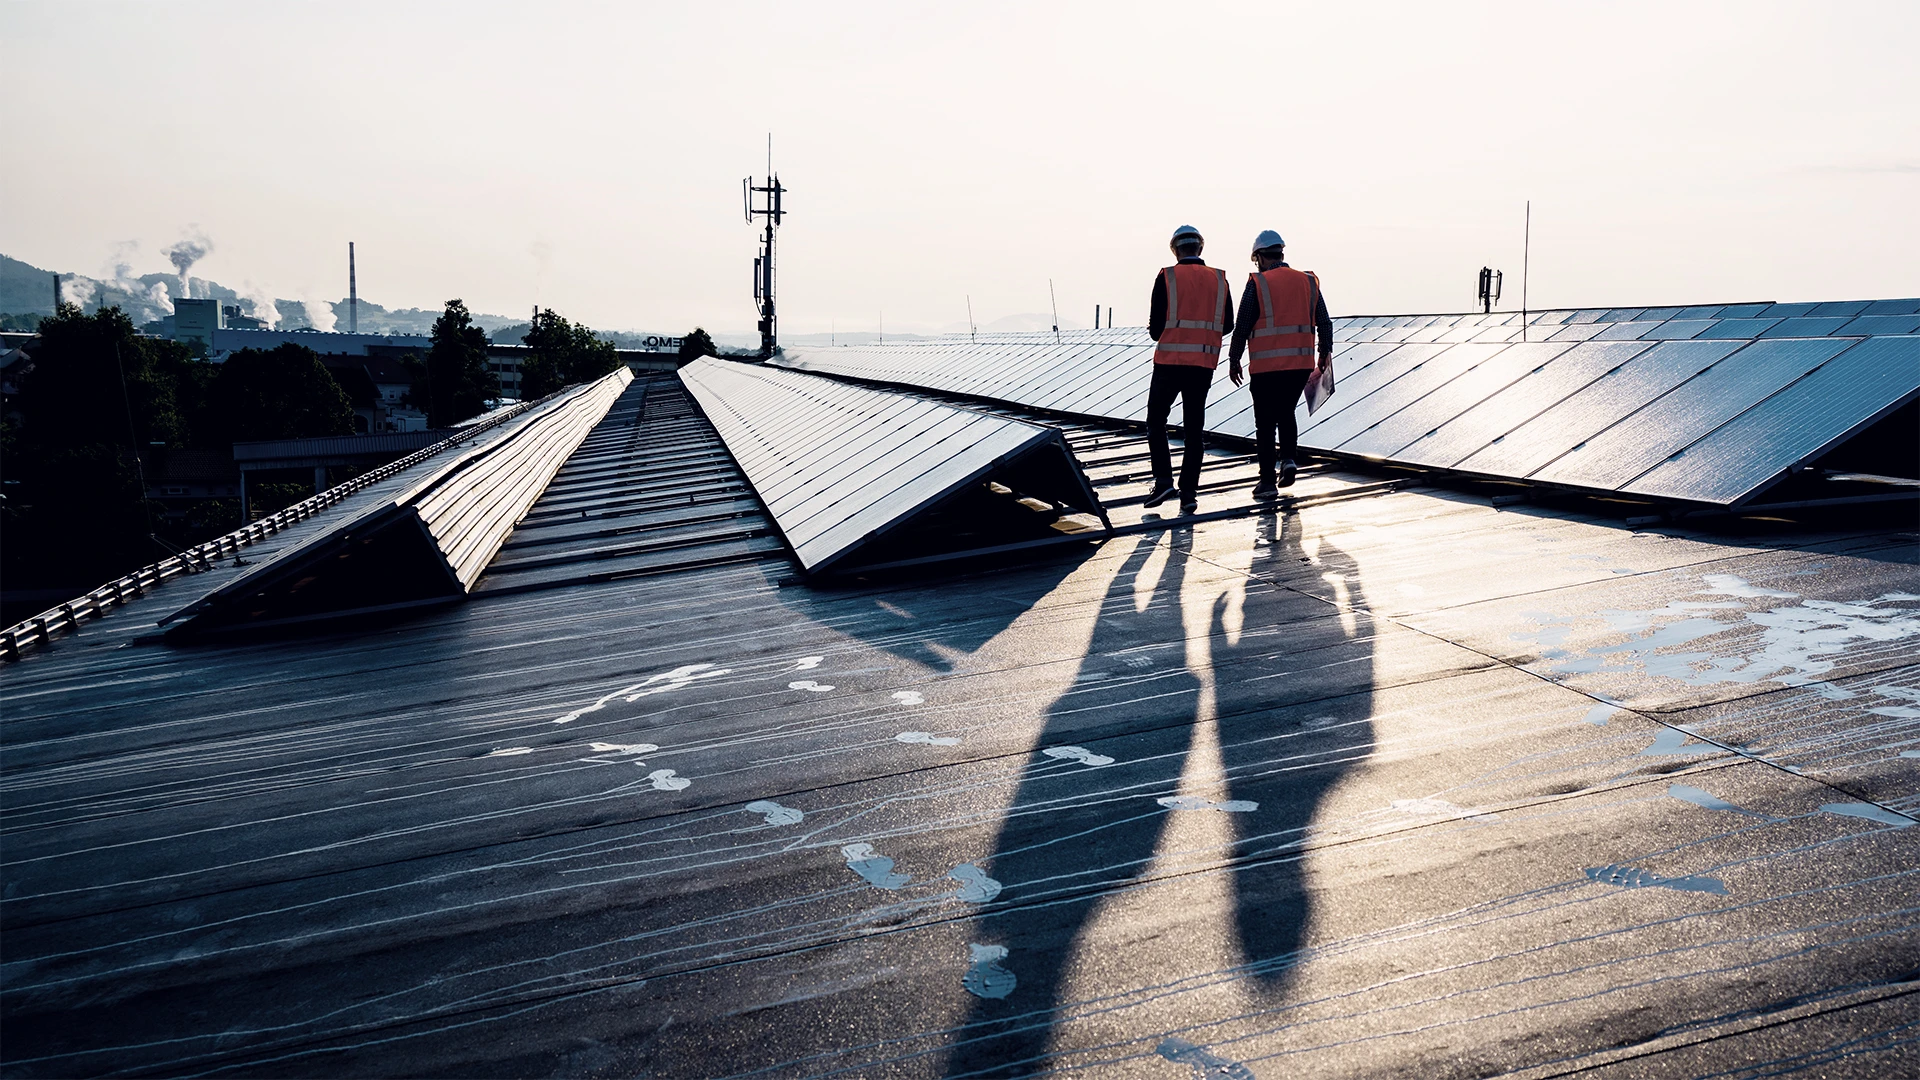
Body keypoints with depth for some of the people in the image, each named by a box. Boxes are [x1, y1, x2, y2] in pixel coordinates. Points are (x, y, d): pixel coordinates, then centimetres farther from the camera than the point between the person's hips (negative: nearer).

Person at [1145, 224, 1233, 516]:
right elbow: (1227, 324, 10)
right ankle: (1189, 493, 5)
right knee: (1194, 429, 8)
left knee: (1156, 420, 11)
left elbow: (1155, 329, -7)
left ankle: (1163, 480, 0)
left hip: (1170, 360, -3)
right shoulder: (1219, 279, 5)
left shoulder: (1166, 278, -5)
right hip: (1204, 363, 3)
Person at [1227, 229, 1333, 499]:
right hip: (1302, 364, 4)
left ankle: (1268, 482, 4)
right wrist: (1325, 353, 23)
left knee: (1266, 423, 5)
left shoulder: (1257, 284, -6)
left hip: (1267, 366, -4)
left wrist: (1233, 360, 4)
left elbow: (1241, 327, -6)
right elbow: (1324, 323, 9)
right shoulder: (1308, 282, 7)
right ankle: (1289, 458, 2)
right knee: (1285, 413, 22)